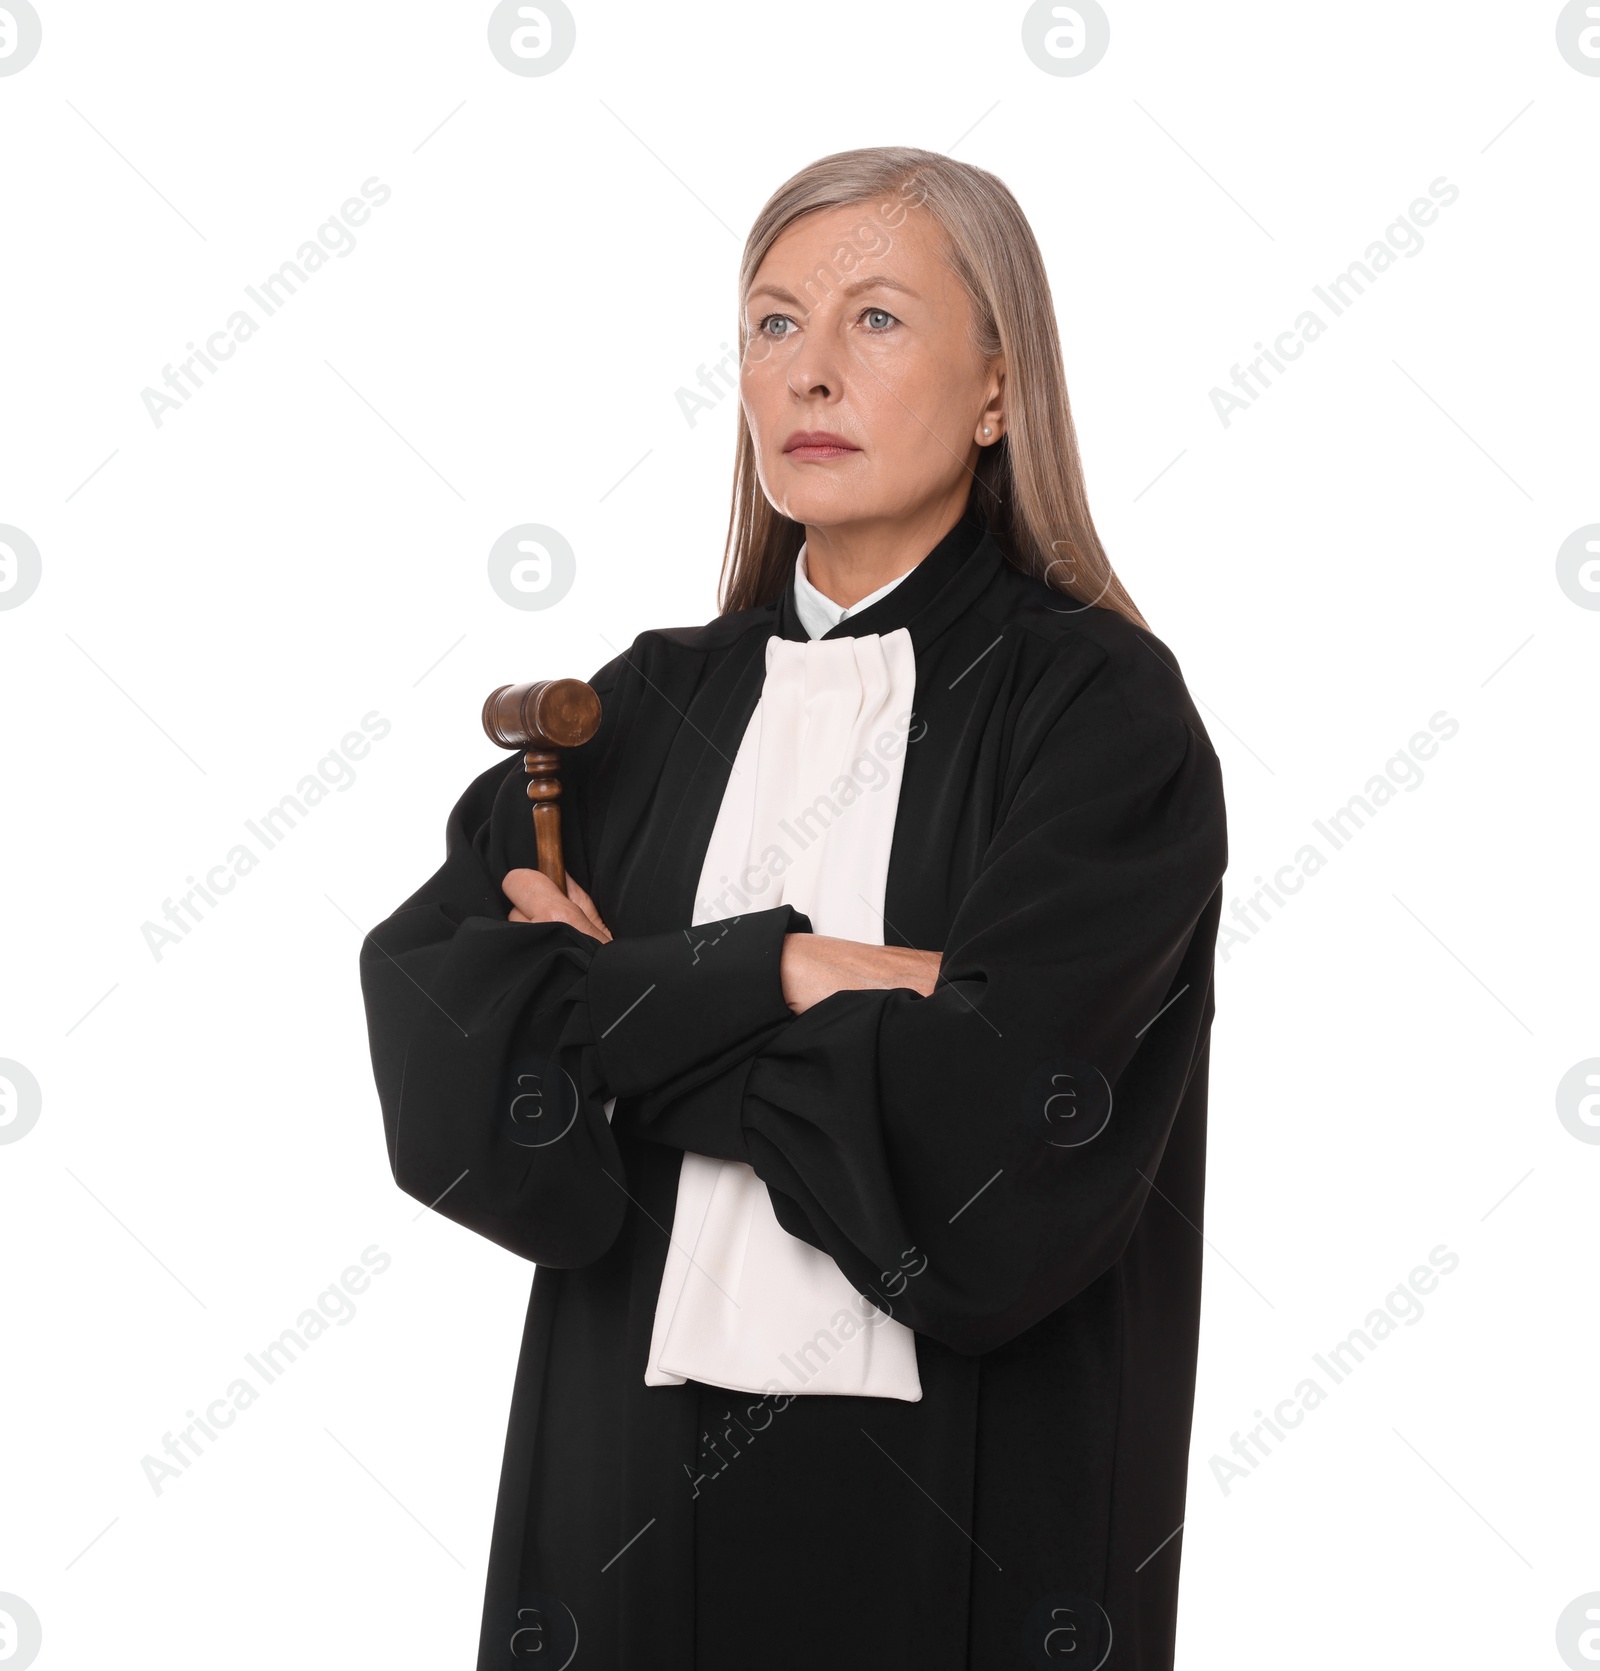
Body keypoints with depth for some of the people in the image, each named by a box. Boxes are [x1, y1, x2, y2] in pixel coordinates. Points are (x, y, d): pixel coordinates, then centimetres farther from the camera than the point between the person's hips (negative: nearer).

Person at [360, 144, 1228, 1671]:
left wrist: (622, 1012, -10)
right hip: (635, 1479, 4)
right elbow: (433, 1036, -9)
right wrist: (774, 974, -18)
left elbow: (992, 1152, -21)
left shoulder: (1098, 703, -8)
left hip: (960, 1504, -3)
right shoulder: (655, 703, 5)